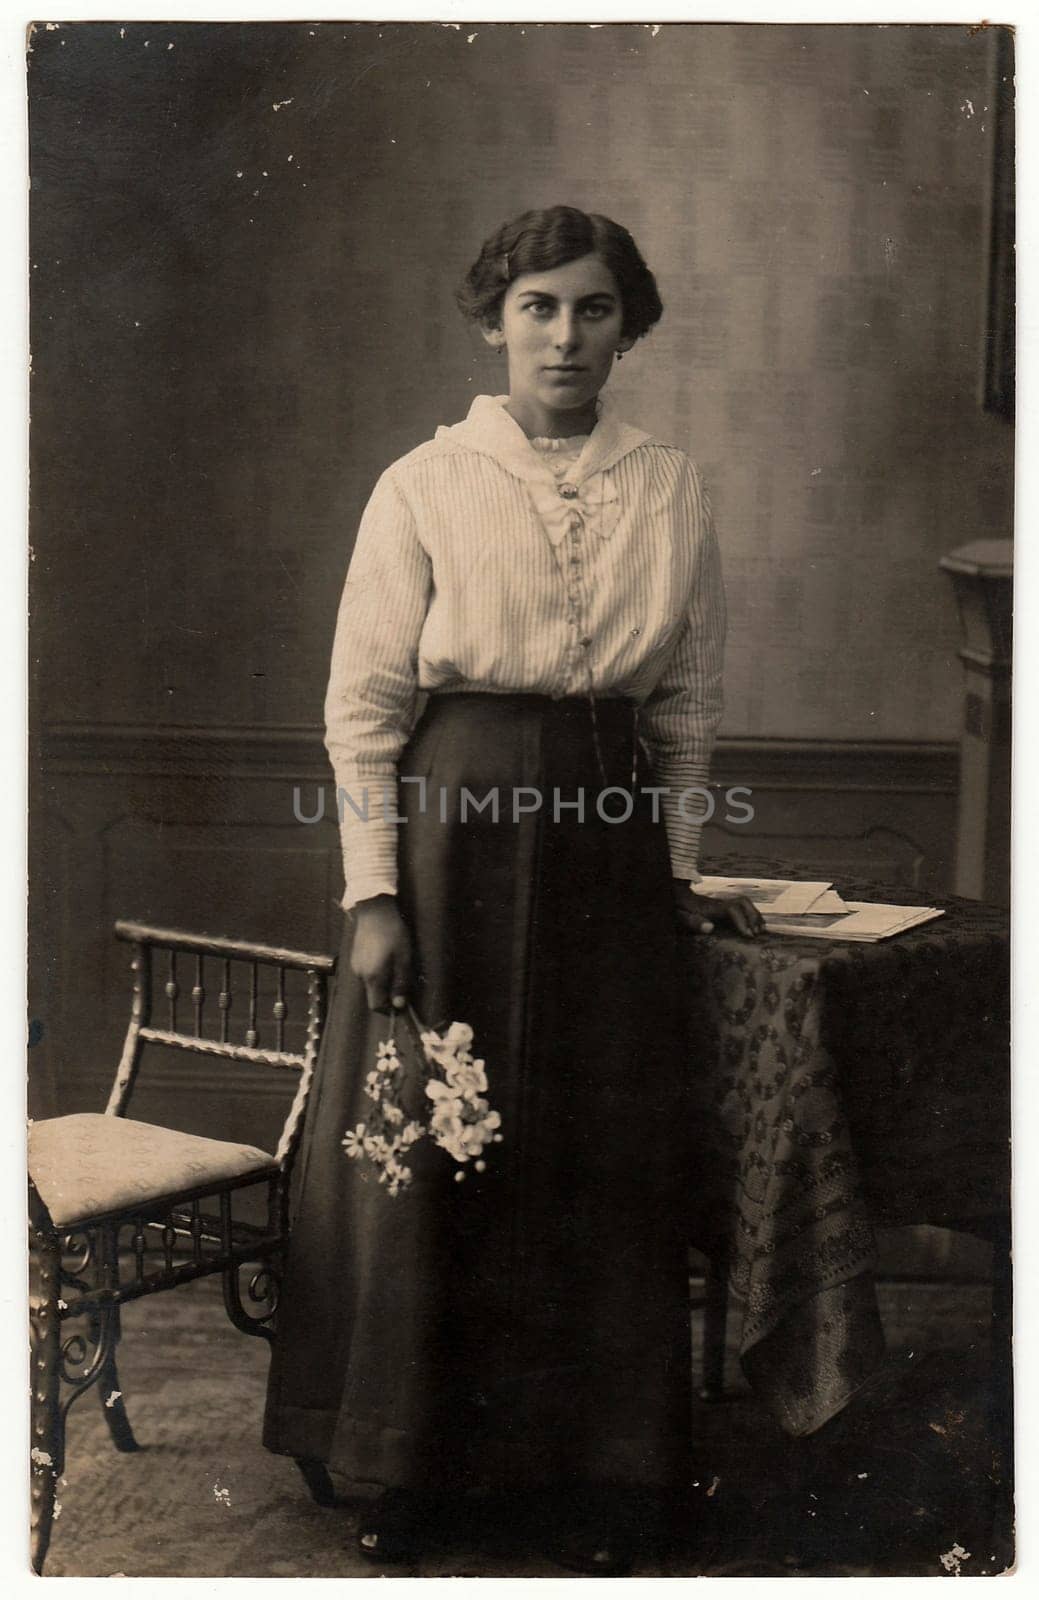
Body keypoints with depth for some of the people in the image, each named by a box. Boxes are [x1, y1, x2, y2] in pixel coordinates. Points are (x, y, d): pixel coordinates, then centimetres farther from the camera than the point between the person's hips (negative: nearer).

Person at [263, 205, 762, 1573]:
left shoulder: (671, 488, 6)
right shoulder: (425, 485, -2)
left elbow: (689, 702, 12)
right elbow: (361, 706, -3)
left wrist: (678, 868, 10)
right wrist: (373, 895, -8)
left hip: (609, 829, 2)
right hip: (458, 820, -2)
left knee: (602, 1160, 7)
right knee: (423, 1147, 5)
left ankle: (587, 1477, 24)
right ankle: (411, 1466, 24)